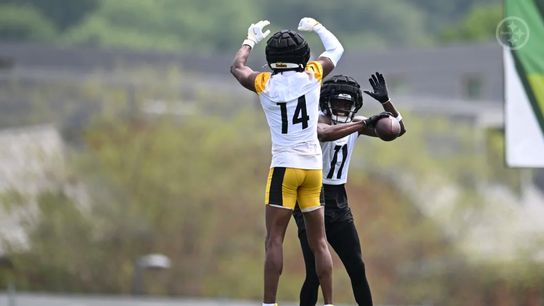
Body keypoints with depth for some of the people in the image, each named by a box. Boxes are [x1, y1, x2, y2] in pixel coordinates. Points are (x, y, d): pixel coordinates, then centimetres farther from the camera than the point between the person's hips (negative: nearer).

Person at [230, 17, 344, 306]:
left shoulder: (264, 84, -1)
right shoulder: (312, 76, 0)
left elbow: (237, 67, 22)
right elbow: (336, 49, 22)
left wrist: (251, 39, 36)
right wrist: (317, 27, 37)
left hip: (284, 166, -2)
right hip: (314, 166, 2)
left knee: (274, 240, -6)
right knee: (319, 242, 9)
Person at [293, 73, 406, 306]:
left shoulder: (355, 123, 6)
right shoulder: (316, 123, -14)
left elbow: (399, 129, 6)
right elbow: (325, 133, -40)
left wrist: (385, 101, -10)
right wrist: (365, 124, -41)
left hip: (338, 200, 6)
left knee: (357, 267, 4)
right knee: (315, 272, -11)